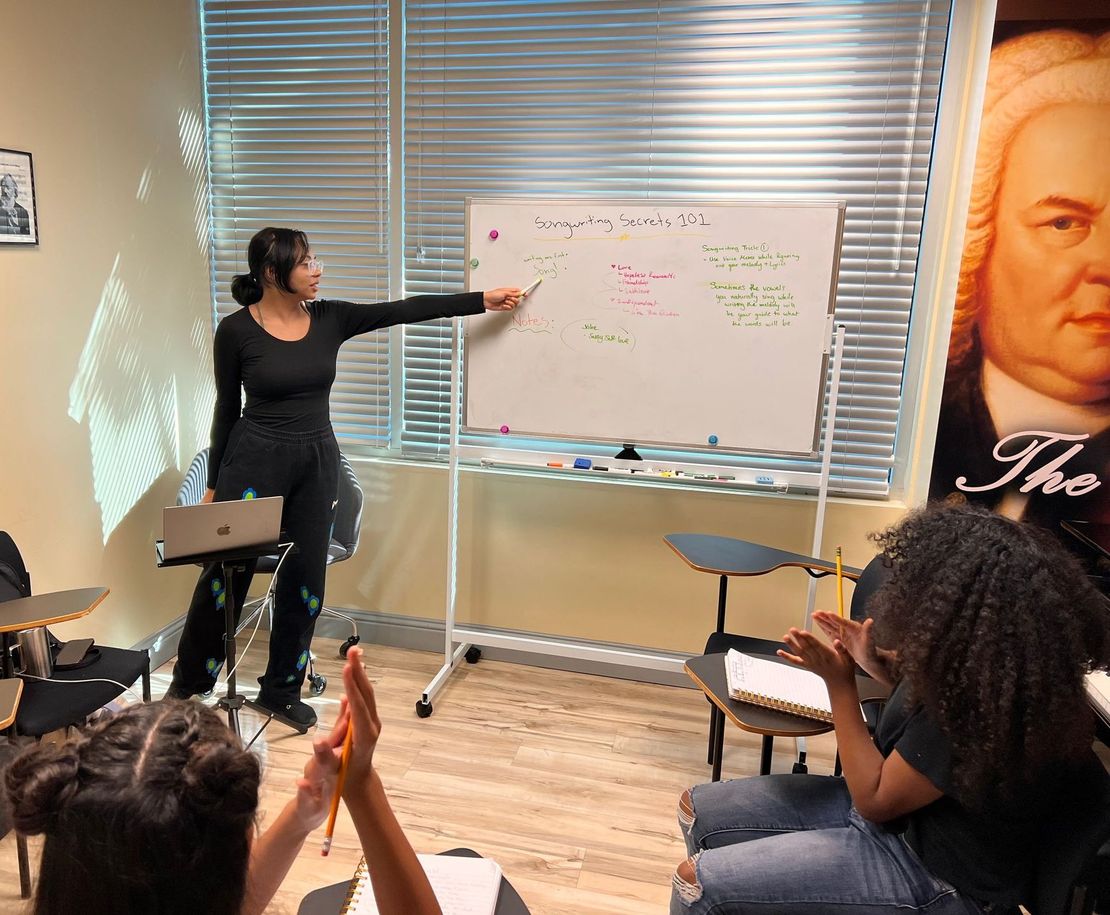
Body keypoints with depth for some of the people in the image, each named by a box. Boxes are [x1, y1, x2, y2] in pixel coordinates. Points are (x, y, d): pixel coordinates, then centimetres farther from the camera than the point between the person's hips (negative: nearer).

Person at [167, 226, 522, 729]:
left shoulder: (329, 319, 1)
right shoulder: (235, 330, -8)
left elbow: (405, 309, -1)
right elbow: (227, 409, -1)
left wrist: (483, 300, -3)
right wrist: (214, 484, 4)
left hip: (317, 461, 4)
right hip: (254, 460, -3)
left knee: (303, 579, 9)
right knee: (225, 574, 5)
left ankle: (282, 691, 27)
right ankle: (189, 681, 30)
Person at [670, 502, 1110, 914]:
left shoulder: (980, 706, -33)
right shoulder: (980, 662, -8)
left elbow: (874, 799, -22)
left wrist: (839, 683, -20)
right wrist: (874, 661, -1)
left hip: (936, 875, -8)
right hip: (896, 807, 9)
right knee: (698, 809, 6)